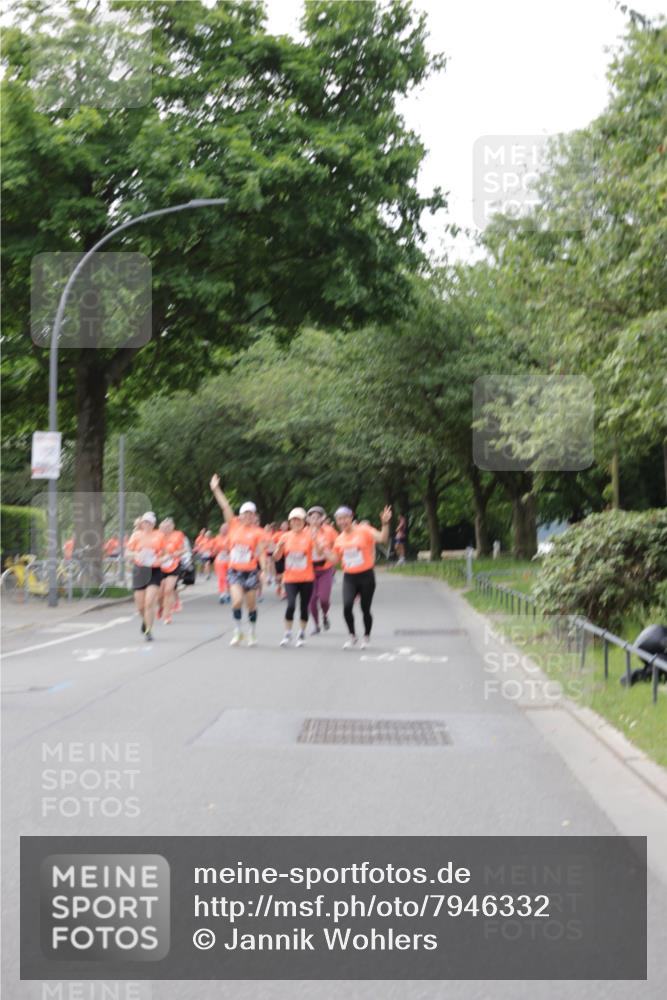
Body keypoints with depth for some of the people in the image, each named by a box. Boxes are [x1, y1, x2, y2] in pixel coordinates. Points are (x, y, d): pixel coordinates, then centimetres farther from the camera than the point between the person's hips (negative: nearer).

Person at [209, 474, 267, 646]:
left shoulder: (258, 532, -2)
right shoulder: (234, 525, 4)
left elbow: (260, 553, -4)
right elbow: (226, 507, -2)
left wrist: (264, 570, -15)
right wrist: (216, 489, -8)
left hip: (251, 571, -1)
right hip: (234, 570, 1)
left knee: (251, 604, 6)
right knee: (237, 601, -15)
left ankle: (251, 634, 22)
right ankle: (237, 632, 1)